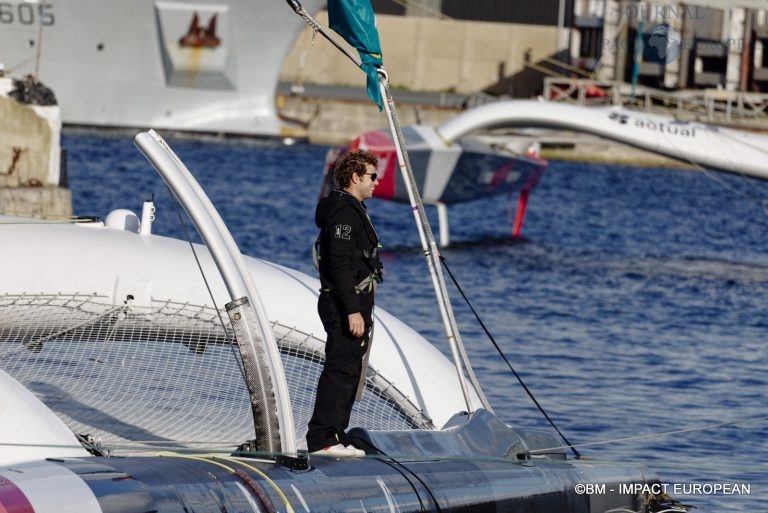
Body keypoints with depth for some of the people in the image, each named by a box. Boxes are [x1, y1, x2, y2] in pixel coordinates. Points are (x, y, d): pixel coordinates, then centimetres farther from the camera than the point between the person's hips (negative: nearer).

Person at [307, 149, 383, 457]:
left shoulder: (353, 209, 20)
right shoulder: (343, 212, -15)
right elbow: (340, 264, -22)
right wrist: (353, 310, -25)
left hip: (354, 304, 11)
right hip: (346, 304, -11)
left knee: (348, 370, 12)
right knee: (341, 369, -12)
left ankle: (335, 437, 15)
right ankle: (321, 439, -13)